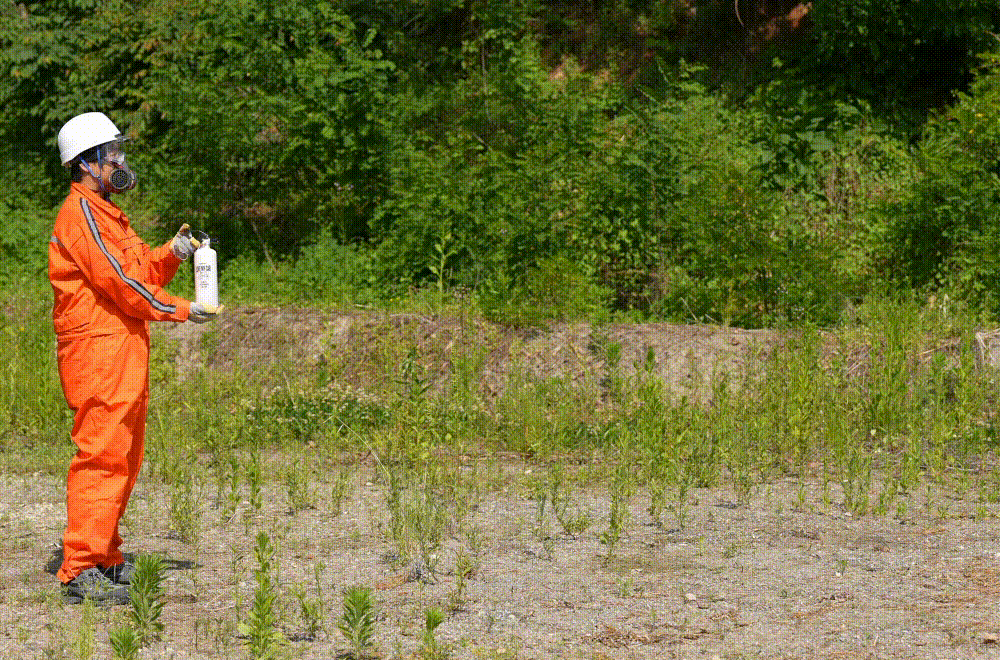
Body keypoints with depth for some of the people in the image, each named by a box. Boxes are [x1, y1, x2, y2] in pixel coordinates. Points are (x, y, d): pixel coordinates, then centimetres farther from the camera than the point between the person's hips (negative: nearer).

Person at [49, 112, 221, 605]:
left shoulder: (104, 213, 22)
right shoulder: (81, 213, -11)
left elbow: (139, 273, 20)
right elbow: (119, 280, -17)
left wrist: (171, 254, 2)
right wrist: (180, 310, -10)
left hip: (124, 350, 11)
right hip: (99, 347, -11)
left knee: (123, 457, 15)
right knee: (101, 456, -13)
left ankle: (106, 562, 23)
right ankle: (80, 571, -14)